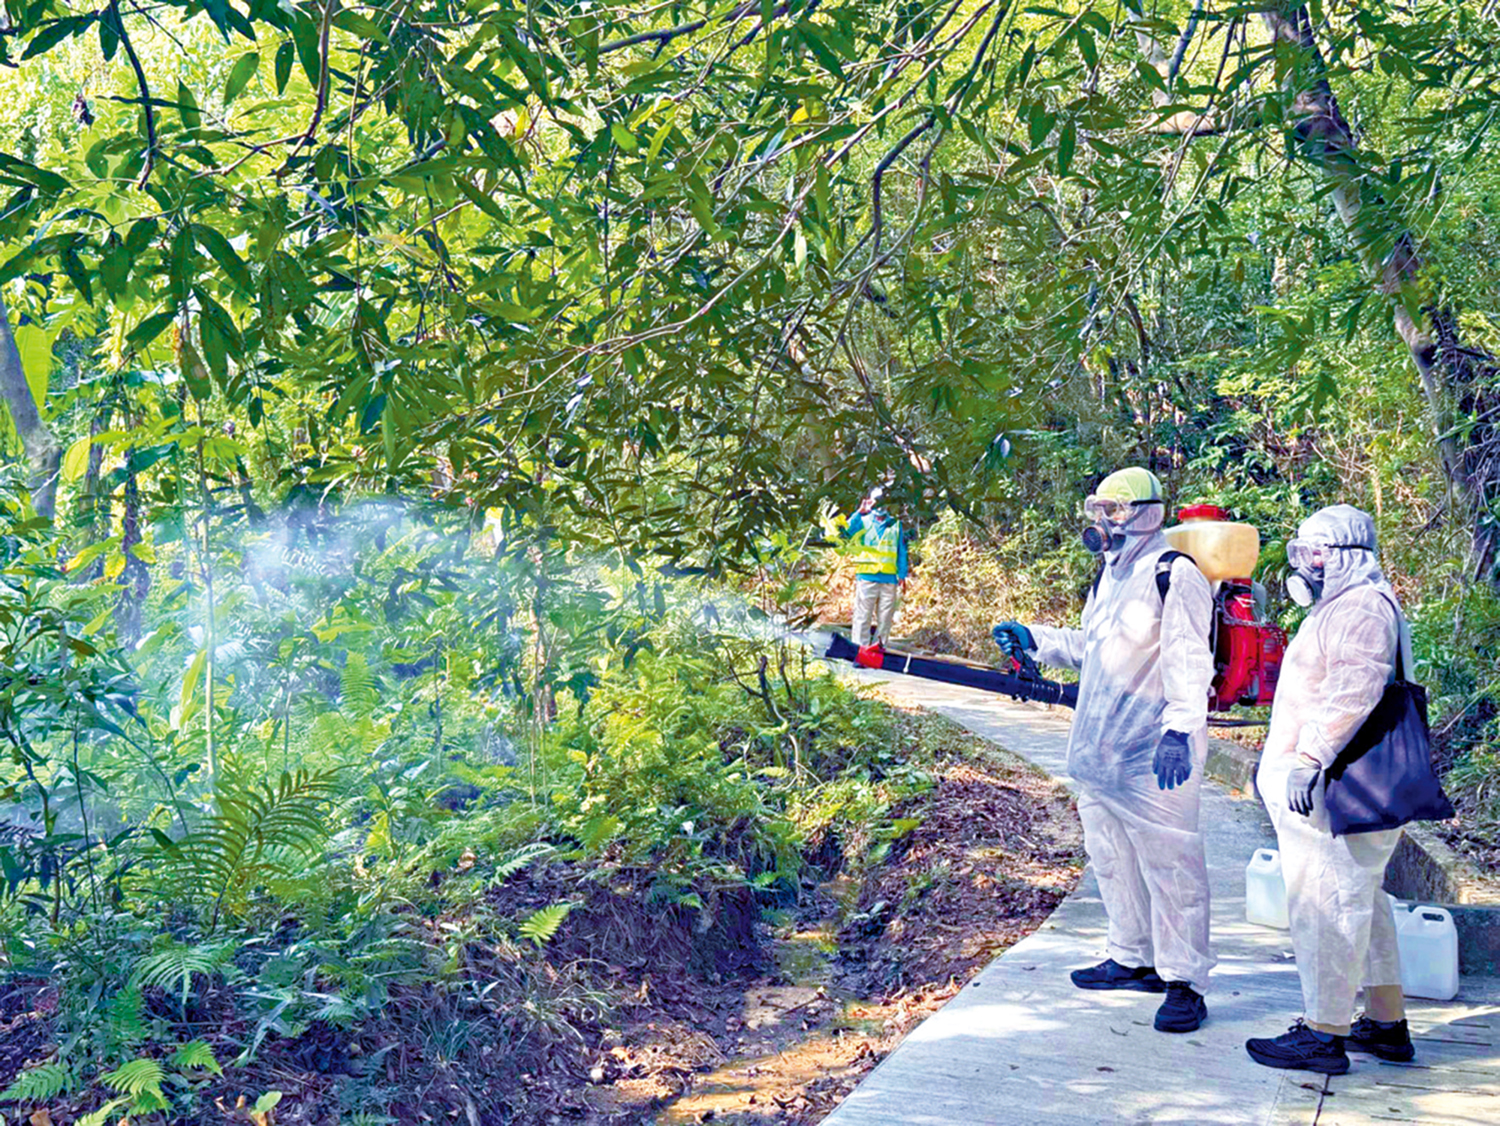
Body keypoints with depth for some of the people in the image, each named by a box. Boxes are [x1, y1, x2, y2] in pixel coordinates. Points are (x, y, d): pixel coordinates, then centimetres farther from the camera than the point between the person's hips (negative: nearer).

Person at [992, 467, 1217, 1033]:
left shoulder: (1173, 575, -12)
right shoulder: (1111, 574, 17)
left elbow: (1188, 660, -19)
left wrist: (1180, 728, -27)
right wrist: (1035, 639, 21)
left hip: (1155, 753, -10)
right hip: (1100, 748, 10)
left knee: (1169, 864, -5)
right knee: (1112, 858, 17)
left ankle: (1185, 982, 2)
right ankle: (1133, 959, 31)